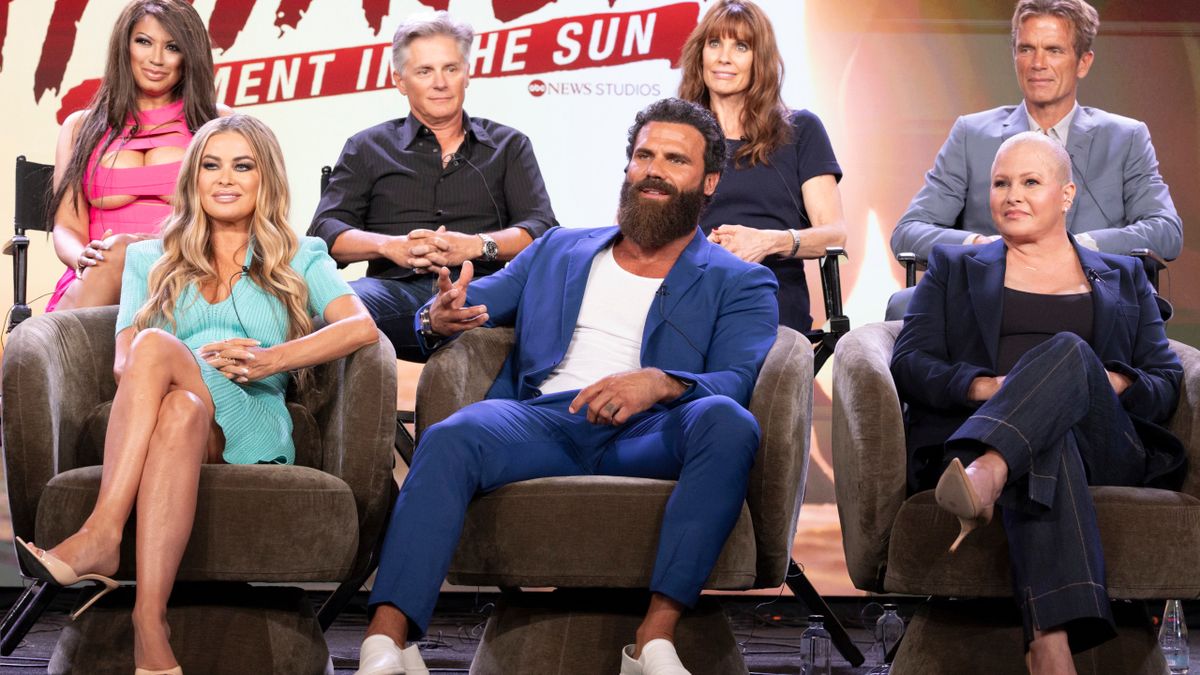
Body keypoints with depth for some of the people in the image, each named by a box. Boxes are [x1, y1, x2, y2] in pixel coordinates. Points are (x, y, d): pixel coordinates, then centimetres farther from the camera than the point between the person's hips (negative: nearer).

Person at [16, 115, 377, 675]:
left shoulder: (301, 260, 21)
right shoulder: (150, 261, 27)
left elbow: (362, 327, 1)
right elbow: (123, 366, 12)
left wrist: (272, 360, -14)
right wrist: (203, 365, -9)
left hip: (251, 431, -2)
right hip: (168, 417, 2)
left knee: (155, 346, -33)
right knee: (180, 409, -38)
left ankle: (101, 534, -48)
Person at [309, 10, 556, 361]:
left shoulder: (508, 145, 24)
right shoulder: (366, 149, 24)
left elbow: (541, 230, 11)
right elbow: (325, 232, 12)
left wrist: (476, 246, -10)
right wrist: (390, 246, -9)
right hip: (398, 289, 0)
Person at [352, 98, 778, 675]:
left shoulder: (739, 283, 18)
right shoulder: (558, 250, 30)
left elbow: (739, 381, 0)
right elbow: (471, 302, 25)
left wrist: (660, 383, -23)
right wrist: (440, 317, -3)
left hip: (647, 440, -2)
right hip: (544, 426, 2)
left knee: (726, 421, -35)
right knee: (451, 437, -31)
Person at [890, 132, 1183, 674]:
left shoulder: (1123, 278, 29)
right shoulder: (953, 268, 28)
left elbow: (1167, 384, 18)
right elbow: (908, 364, 12)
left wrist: (1114, 383, -7)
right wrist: (982, 385, -9)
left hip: (1105, 443, 1)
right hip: (973, 426, -1)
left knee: (1069, 350, -34)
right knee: (1046, 449, -40)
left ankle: (986, 474, -63)